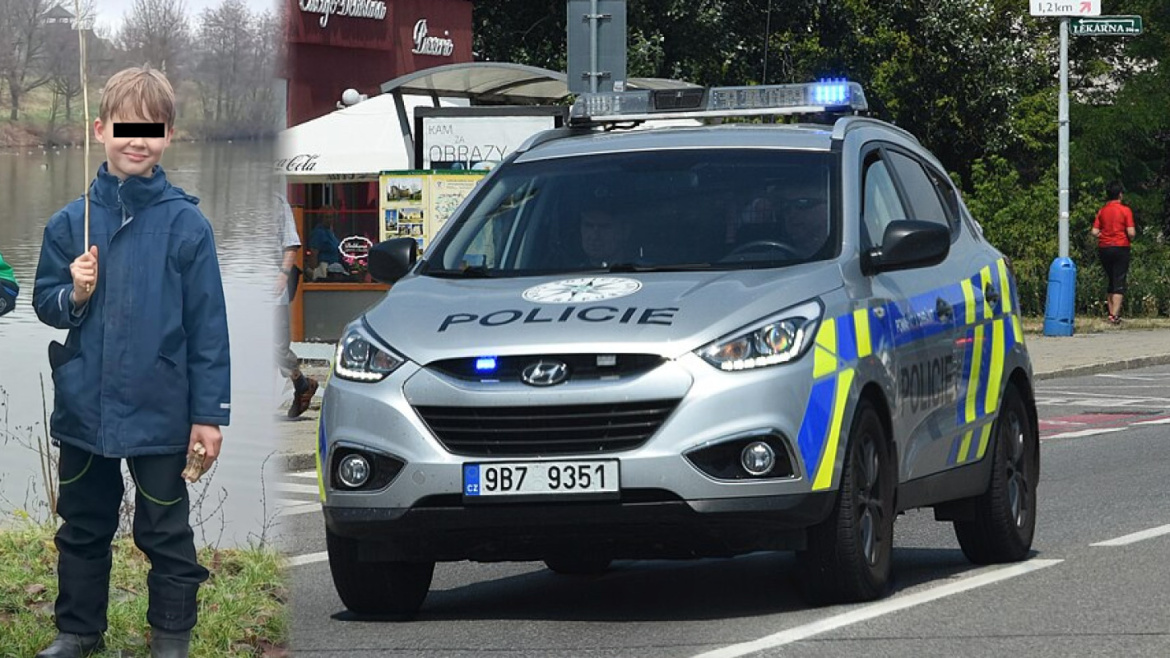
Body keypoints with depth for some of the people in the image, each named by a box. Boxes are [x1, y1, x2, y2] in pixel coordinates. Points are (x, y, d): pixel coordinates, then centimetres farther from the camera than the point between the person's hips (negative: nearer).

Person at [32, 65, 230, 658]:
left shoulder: (186, 225, -8)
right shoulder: (70, 223, 1)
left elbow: (207, 326, -6)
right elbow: (44, 303, 9)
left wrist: (209, 414, -7)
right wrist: (73, 294, -14)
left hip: (160, 413, -3)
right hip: (83, 410, 3)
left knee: (165, 533, 8)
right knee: (83, 530, 16)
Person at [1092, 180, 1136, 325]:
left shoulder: (1102, 211, 4)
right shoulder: (1125, 210, -7)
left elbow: (1094, 232, -2)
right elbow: (1131, 233, -12)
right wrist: (1130, 237, 10)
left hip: (1104, 248, 4)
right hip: (1121, 247, -4)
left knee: (1111, 281, 16)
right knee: (1119, 282, -2)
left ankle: (1111, 312, 15)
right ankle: (1115, 314, -13)